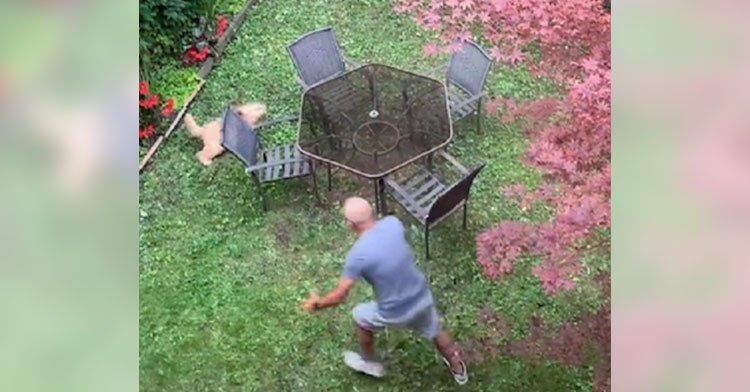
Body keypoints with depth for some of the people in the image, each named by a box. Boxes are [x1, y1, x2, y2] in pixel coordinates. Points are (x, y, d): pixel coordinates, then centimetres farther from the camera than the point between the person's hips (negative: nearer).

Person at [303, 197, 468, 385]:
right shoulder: (393, 223, -14)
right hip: (422, 298, 4)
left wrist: (317, 303, 1)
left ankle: (370, 363, 51)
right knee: (435, 332, 33)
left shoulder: (358, 255, -27)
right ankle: (458, 369, 58)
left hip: (395, 314, -4)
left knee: (360, 316, 27)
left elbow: (340, 296, -17)